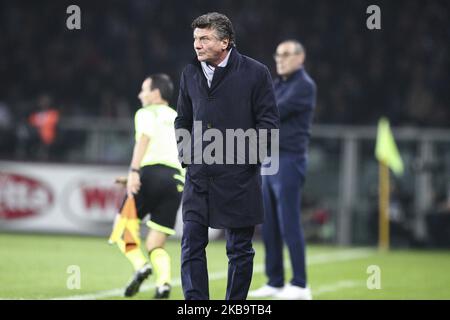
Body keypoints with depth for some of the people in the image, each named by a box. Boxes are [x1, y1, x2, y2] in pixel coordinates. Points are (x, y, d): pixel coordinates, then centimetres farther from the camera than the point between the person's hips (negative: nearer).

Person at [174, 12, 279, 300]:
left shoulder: (255, 73, -4)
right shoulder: (190, 73, 10)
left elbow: (269, 122, -3)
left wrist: (242, 150, -11)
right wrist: (183, 149, 6)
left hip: (238, 177, -4)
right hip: (198, 176, 4)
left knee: (239, 249, 6)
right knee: (191, 246, -3)